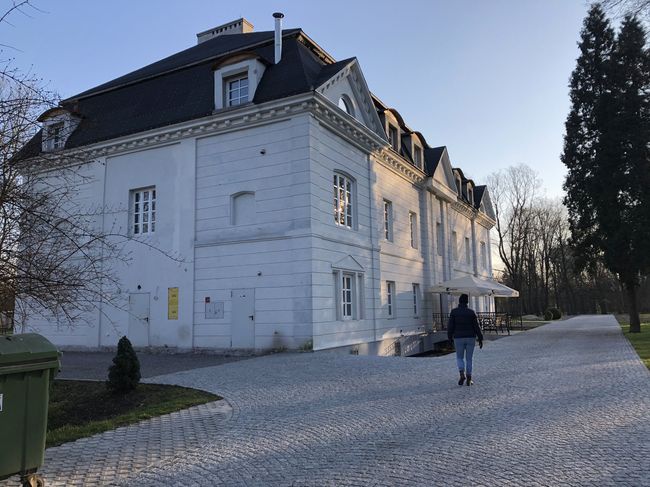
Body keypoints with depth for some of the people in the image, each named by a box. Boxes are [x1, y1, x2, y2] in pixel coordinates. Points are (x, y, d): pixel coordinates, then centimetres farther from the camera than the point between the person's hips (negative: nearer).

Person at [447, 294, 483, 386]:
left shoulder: (454, 312, -5)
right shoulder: (471, 312, -2)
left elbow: (450, 326, -5)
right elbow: (477, 326, -2)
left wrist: (449, 337, 8)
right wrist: (480, 339, 4)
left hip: (458, 338, -1)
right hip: (470, 338, 1)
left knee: (459, 358, 13)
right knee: (469, 359, 9)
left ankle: (462, 374, -10)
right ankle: (469, 379, 9)